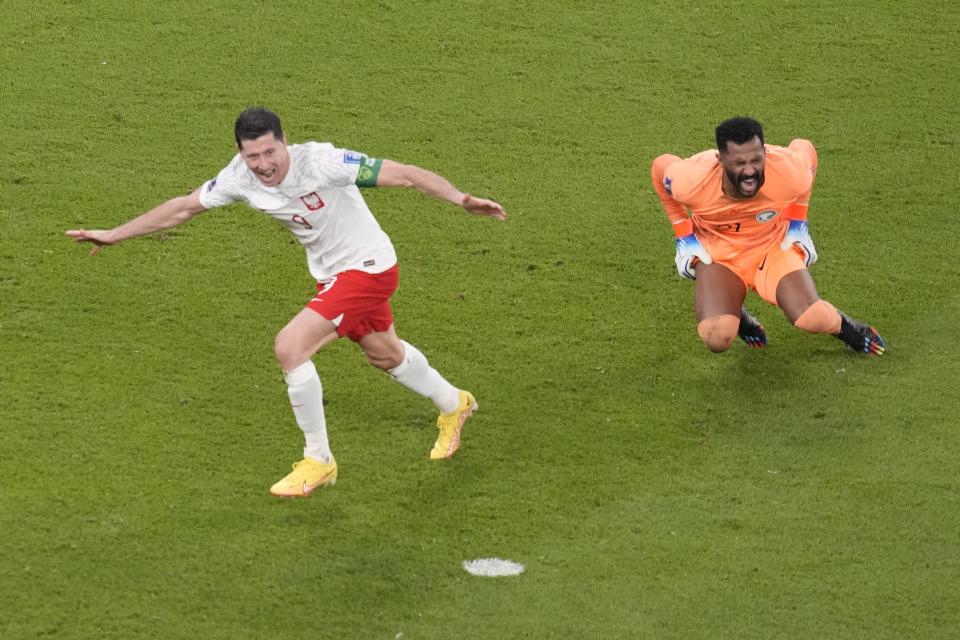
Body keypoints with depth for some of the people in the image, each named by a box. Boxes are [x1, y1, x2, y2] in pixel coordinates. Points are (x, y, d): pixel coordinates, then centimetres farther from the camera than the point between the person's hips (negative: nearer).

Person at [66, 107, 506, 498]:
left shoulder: (321, 162, -32)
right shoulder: (241, 177, -14)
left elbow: (404, 174, -29)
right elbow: (183, 207, 0)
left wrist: (462, 200, -38)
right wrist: (113, 235, 3)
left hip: (367, 267, -8)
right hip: (332, 274, 8)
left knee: (289, 347, -20)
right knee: (383, 354, 28)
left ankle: (318, 461, -4)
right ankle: (453, 405, 58)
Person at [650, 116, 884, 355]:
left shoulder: (789, 173, -30)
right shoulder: (692, 181, -33)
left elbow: (804, 148, -3)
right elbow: (660, 166, -8)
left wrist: (797, 222, -2)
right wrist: (683, 235, -5)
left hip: (773, 246, 1)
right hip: (716, 253, 0)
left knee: (813, 319, -23)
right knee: (717, 339, -24)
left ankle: (840, 324, 16)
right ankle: (737, 316, 14)